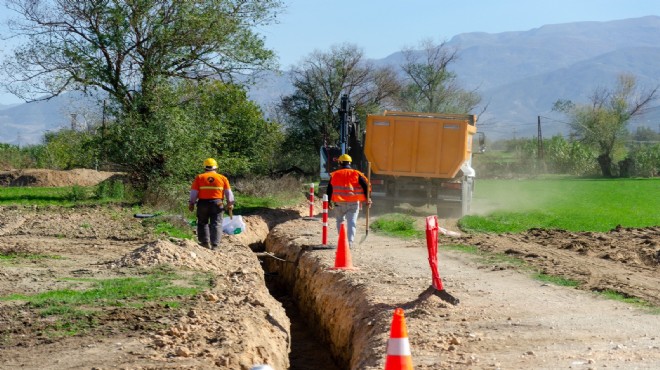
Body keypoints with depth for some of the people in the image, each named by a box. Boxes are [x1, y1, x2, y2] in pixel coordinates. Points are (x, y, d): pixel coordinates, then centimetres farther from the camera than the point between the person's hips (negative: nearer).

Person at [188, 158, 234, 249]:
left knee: (202, 223, 15)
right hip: (217, 204, 0)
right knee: (216, 224, 3)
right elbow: (228, 193, 7)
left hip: (203, 203, 0)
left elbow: (193, 192, 1)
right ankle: (215, 245, -5)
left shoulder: (199, 177, 2)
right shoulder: (223, 178, 6)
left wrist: (191, 203, 9)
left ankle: (205, 242, 11)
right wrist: (230, 203, 16)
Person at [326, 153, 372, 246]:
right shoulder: (356, 174, 6)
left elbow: (329, 189, 7)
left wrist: (329, 201, 14)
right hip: (353, 203, -1)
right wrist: (367, 199, 2)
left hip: (339, 203, 1)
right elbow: (365, 185, -2)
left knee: (340, 221, 17)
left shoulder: (334, 174, 7)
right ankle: (350, 241, -12)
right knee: (351, 222, 1)